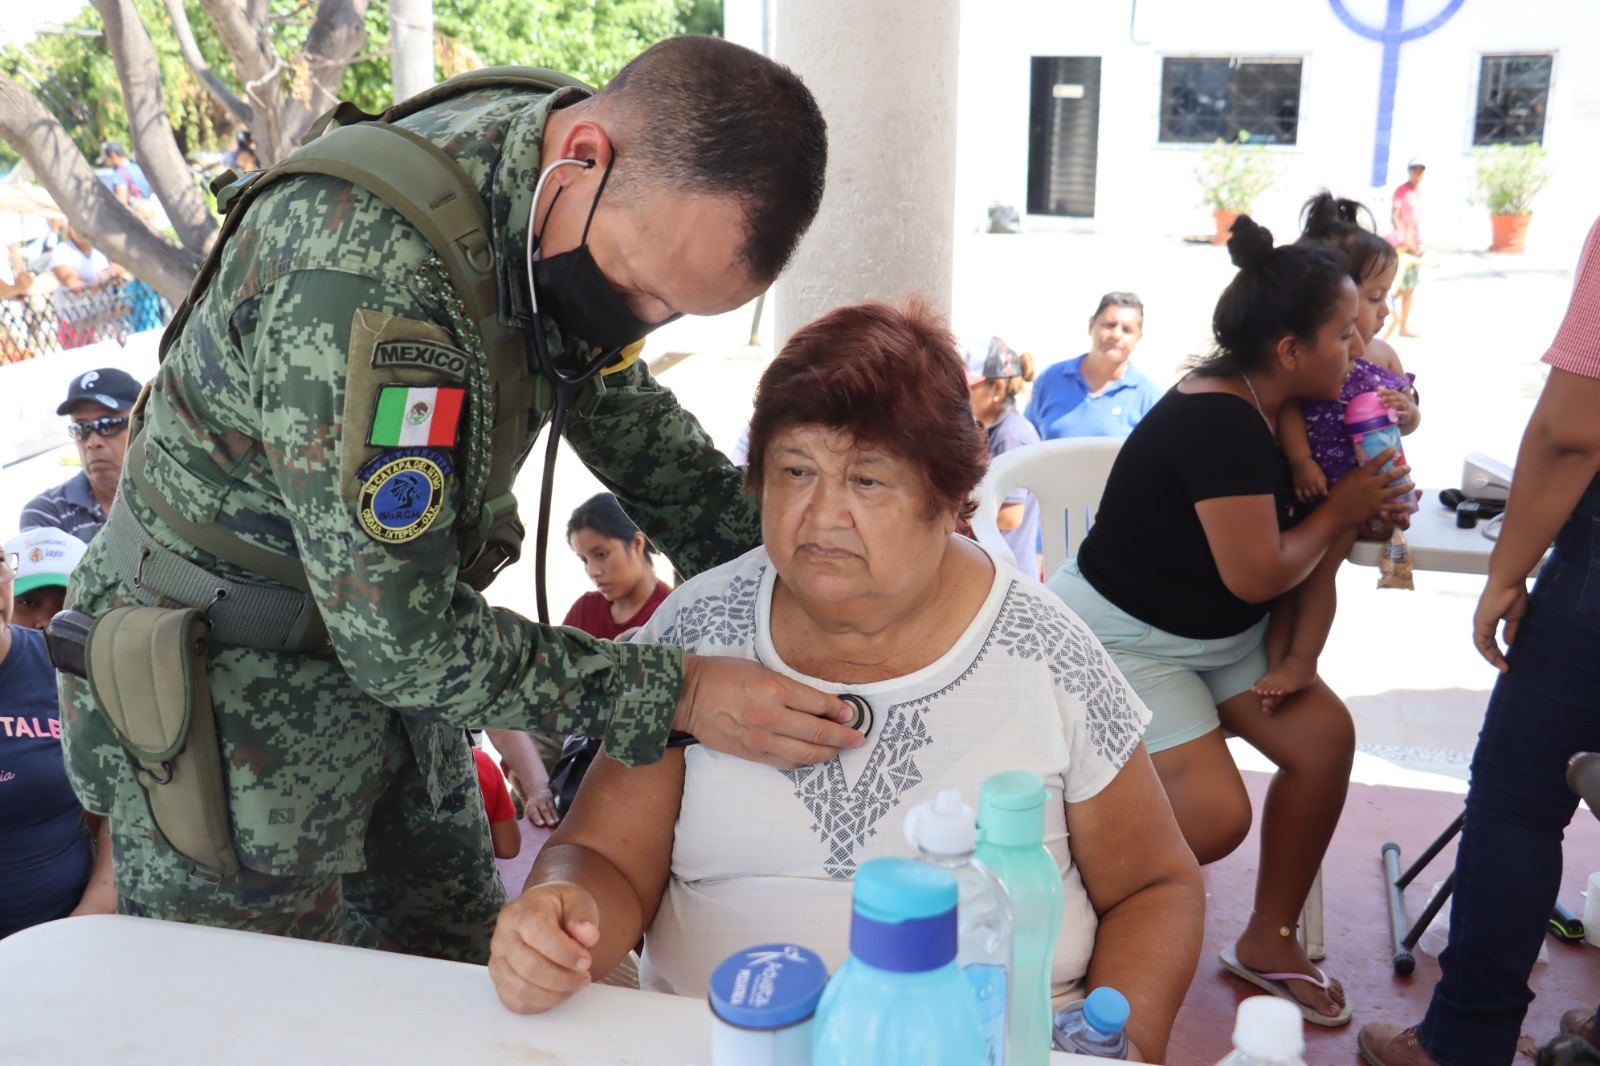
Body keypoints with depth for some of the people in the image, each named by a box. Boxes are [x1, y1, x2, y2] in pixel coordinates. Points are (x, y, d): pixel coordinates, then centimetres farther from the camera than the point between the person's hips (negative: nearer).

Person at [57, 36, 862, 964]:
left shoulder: (586, 210, -10)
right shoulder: (364, 271, -36)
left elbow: (622, 408, 8)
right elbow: (400, 638, -32)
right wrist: (677, 695, -26)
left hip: (389, 658, 8)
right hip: (231, 696, -7)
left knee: (464, 996, 18)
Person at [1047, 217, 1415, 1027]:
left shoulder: (1260, 406, 3)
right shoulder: (1219, 420, -26)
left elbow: (1285, 527, 12)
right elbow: (1258, 574, -25)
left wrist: (1368, 493, -6)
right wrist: (1338, 512, -10)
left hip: (1216, 630, 9)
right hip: (1123, 637, -9)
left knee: (1324, 735, -7)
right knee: (1214, 817, -19)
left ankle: (1269, 939, 10)